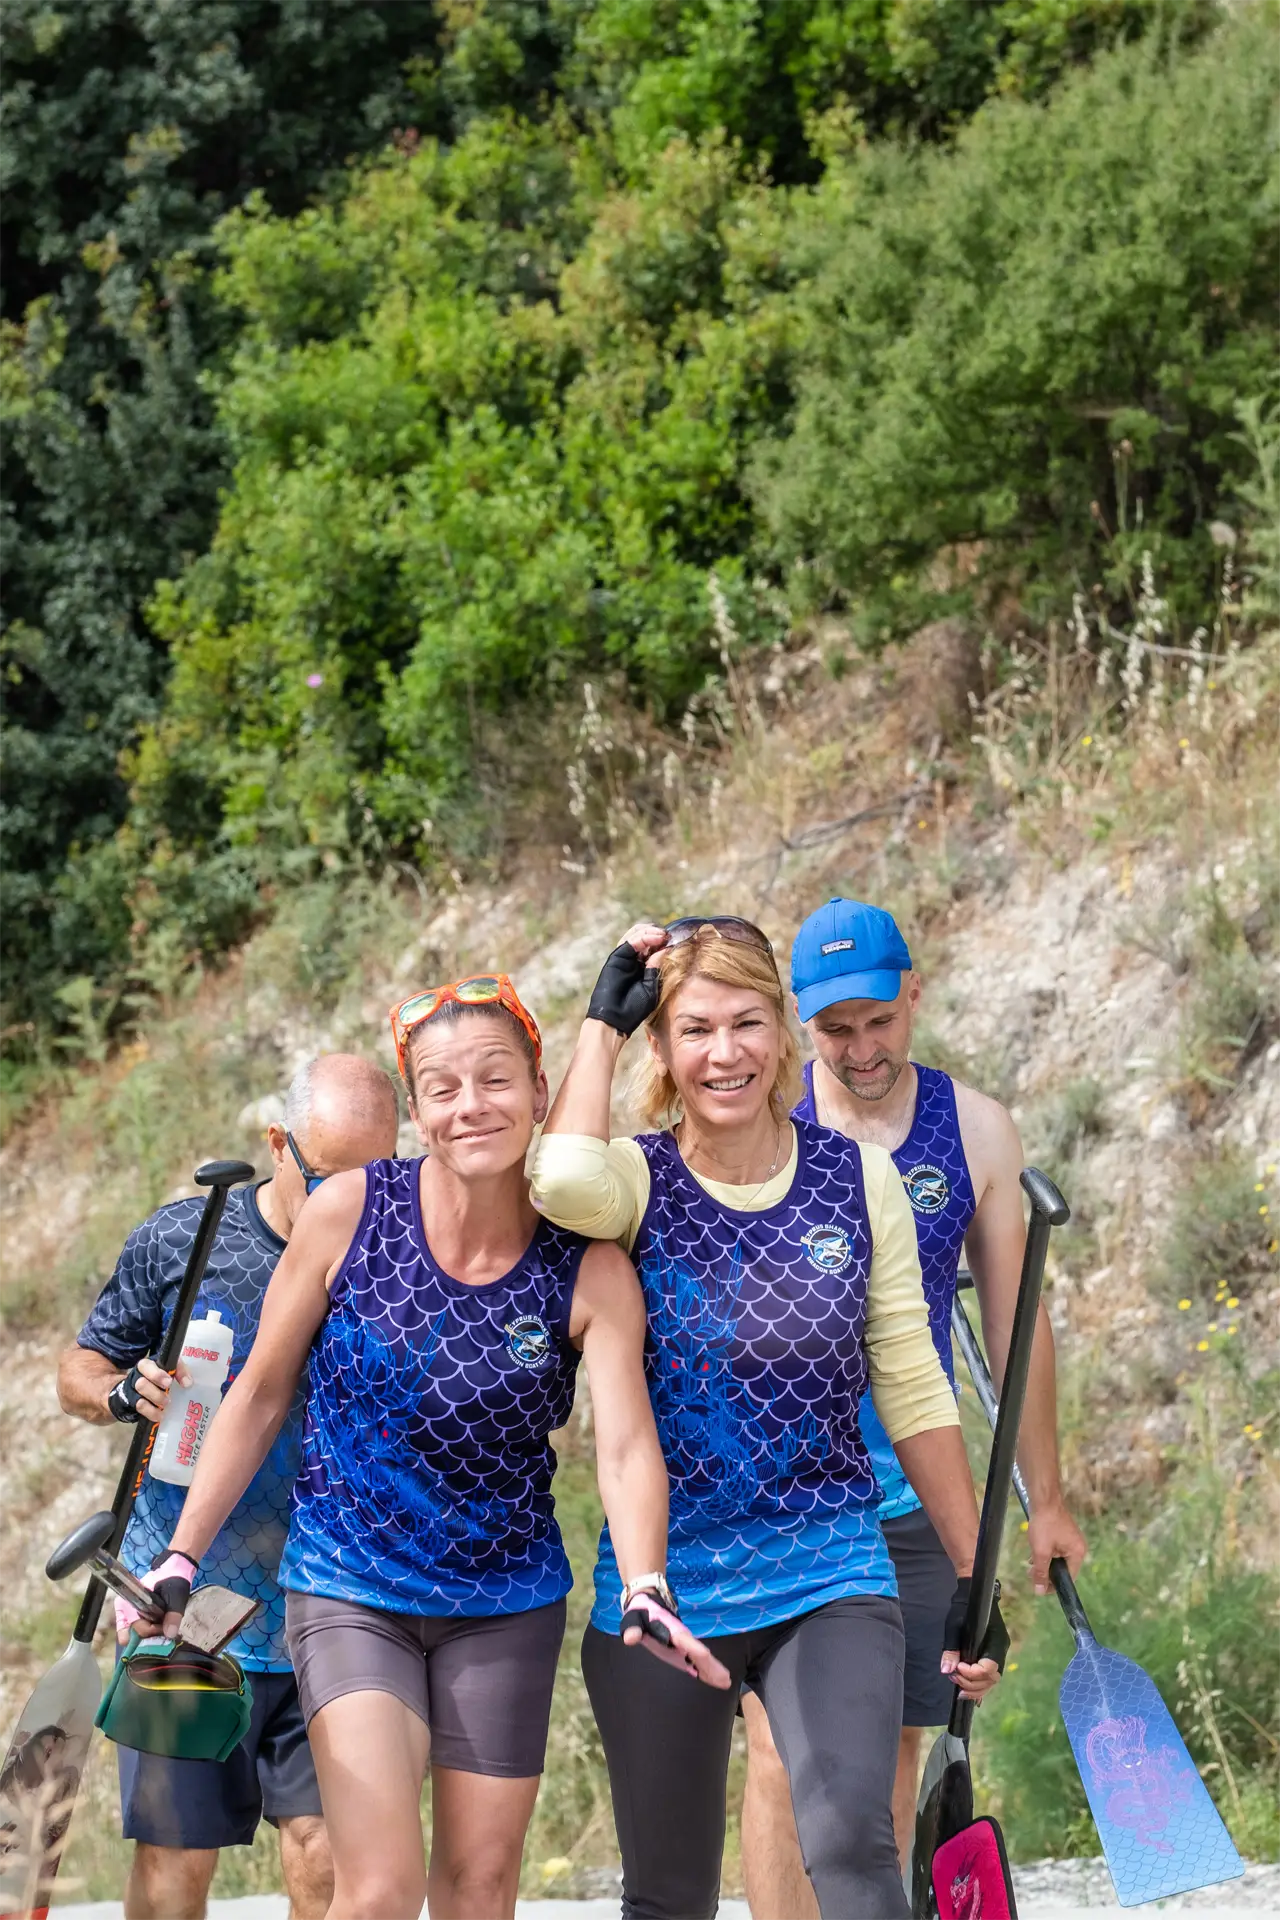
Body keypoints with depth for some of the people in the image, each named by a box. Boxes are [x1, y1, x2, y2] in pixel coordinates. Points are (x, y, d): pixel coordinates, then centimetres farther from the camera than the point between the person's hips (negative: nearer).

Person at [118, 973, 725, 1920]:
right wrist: (178, 1565, -2)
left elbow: (626, 1446, -23)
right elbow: (261, 1396, -1)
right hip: (349, 1590, -1)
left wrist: (646, 1595, -41)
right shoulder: (348, 1213, -11)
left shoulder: (591, 1272, -11)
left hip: (506, 1603, 2)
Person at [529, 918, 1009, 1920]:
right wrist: (604, 1019, -14)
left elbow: (913, 1389, 6)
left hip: (830, 1576, 0)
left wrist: (974, 1581, 6)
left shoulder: (858, 1179, 1)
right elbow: (565, 1182, -30)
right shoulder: (636, 1181, -3)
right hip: (661, 1582, 0)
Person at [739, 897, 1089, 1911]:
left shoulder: (975, 1128, 2)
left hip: (917, 1493, 2)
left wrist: (1046, 1499, 12)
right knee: (783, 1753, -9)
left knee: (892, 1753, 6)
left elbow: (1014, 1320, 9)